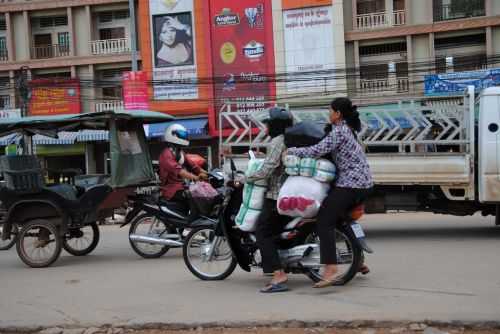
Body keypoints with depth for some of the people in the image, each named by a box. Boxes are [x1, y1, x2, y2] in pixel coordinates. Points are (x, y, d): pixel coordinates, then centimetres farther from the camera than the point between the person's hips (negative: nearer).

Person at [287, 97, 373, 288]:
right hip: (364, 184, 10)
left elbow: (318, 151, -19)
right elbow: (324, 149, 21)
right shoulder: (349, 129, 18)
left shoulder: (339, 131, -12)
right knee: (345, 219, 26)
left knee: (324, 221, -15)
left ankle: (330, 271, -26)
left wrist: (290, 151, -9)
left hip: (349, 184, -10)